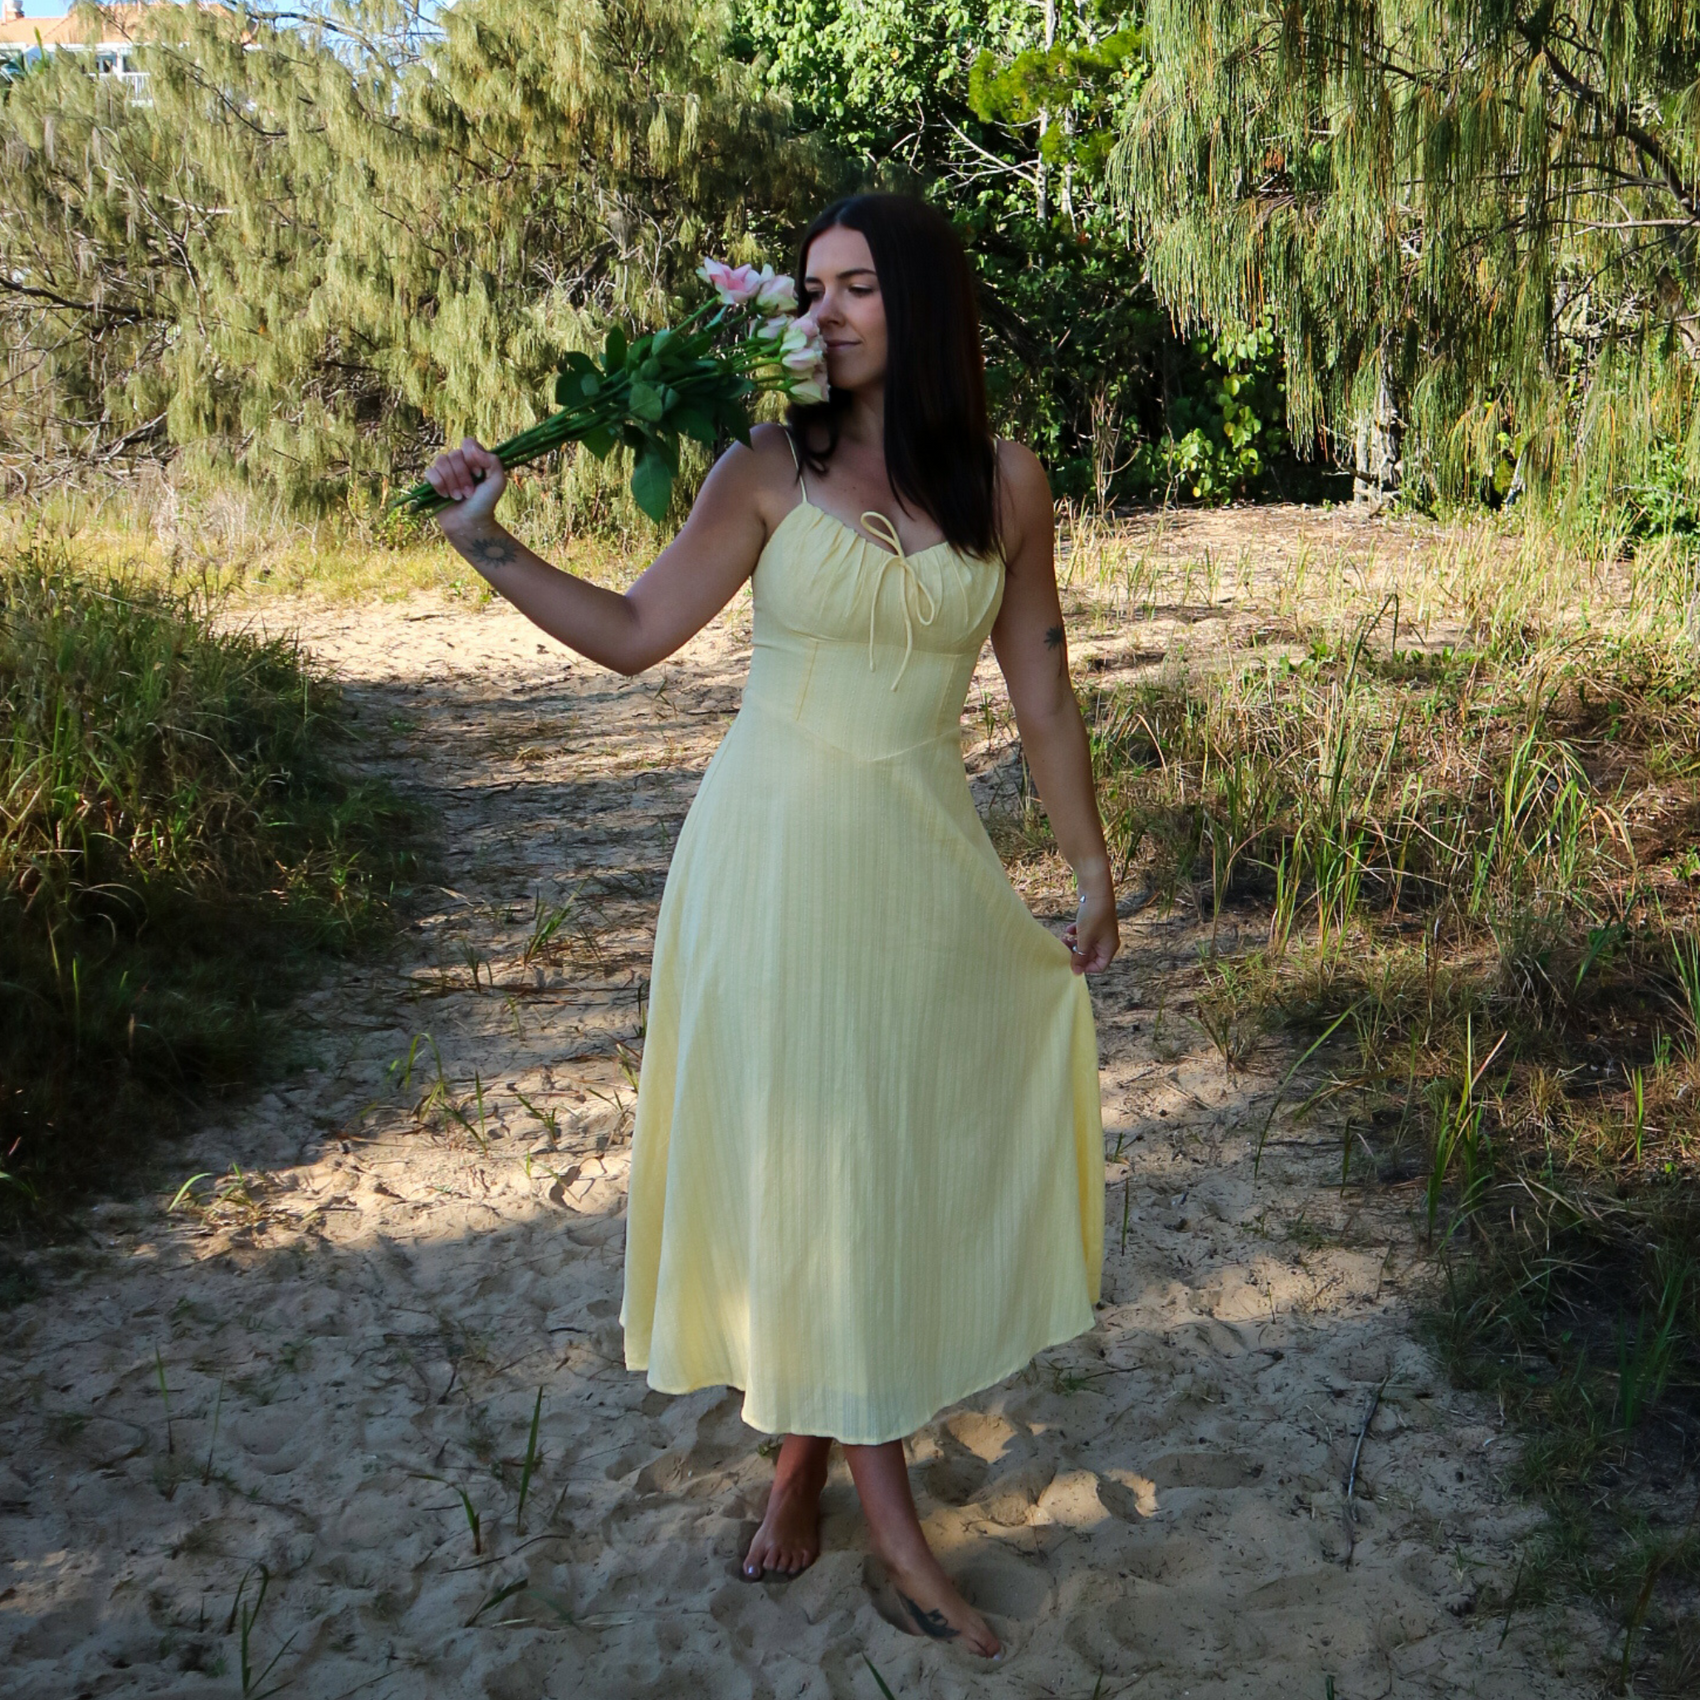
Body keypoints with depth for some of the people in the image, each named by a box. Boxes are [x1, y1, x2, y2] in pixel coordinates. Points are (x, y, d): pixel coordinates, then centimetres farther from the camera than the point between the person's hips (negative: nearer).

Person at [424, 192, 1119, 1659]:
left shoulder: (1006, 483, 1)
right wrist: (489, 546, -15)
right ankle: (861, 1478, 21)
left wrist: (1092, 867, 10)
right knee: (797, 1149, 4)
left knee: (903, 1147, 8)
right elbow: (632, 634, -4)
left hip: (922, 860, 2)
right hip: (775, 849, -2)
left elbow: (1041, 689, 6)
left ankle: (820, 1454, 28)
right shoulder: (772, 469, -5)